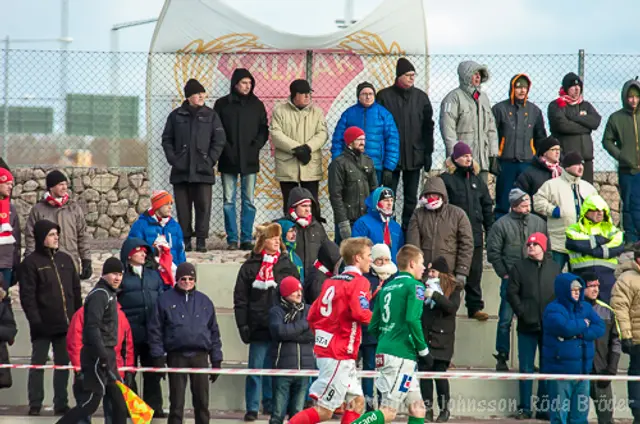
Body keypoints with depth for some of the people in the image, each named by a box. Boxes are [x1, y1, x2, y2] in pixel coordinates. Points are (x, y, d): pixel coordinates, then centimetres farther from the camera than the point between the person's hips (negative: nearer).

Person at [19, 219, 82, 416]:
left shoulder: (65, 260, 12)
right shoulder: (31, 262, -4)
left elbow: (76, 290, 16)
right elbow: (27, 295, -9)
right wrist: (35, 320, -16)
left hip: (66, 325, 5)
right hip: (43, 326, -5)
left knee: (63, 364, 8)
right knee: (38, 364, 1)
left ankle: (61, 404, 14)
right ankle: (35, 405, 5)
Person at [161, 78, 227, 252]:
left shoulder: (211, 115, 6)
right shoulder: (176, 116, 7)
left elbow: (220, 140, 4)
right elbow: (167, 140, 10)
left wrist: (210, 160, -6)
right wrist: (173, 159, -3)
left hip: (203, 171, -1)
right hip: (181, 171, 1)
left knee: (203, 205, -5)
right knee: (183, 206, 3)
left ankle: (201, 239, 0)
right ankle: (185, 238, 10)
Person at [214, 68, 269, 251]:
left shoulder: (257, 105, 8)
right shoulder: (222, 104, 4)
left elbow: (264, 130, 10)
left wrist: (255, 147, -5)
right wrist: (226, 149, -9)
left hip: (249, 161, 1)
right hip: (228, 160, -1)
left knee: (249, 201, 1)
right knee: (228, 201, -1)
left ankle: (247, 238, 4)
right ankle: (232, 239, 3)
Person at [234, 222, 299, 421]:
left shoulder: (287, 266, 8)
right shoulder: (250, 267, 2)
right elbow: (240, 299, 2)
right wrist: (243, 326, -5)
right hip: (259, 328, -2)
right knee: (256, 369, -1)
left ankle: (271, 404, 18)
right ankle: (252, 408, 5)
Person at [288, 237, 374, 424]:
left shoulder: (331, 281, 13)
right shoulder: (359, 282, -11)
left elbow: (312, 316, 14)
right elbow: (360, 313, -25)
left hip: (325, 349, 9)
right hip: (339, 355, -9)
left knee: (357, 402, 13)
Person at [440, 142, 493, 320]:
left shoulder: (476, 179, 13)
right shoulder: (446, 179, -4)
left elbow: (487, 205, 18)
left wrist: (490, 229, 12)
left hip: (475, 234, 5)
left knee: (474, 272, 7)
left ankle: (475, 307, 13)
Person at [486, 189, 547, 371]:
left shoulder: (538, 223, 8)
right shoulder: (501, 224, -1)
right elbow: (493, 252, 0)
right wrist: (504, 274, -4)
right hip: (510, 279, -3)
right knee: (505, 320, -1)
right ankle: (502, 358, 7)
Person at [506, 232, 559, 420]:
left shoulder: (554, 267, 8)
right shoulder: (519, 267, 4)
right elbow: (511, 292, 0)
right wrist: (522, 312, -9)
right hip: (527, 327, -1)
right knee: (526, 368, 2)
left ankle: (544, 408, 11)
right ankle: (525, 408, 6)